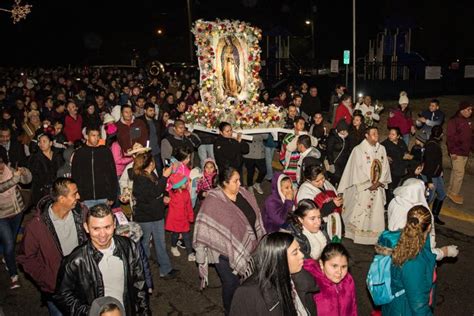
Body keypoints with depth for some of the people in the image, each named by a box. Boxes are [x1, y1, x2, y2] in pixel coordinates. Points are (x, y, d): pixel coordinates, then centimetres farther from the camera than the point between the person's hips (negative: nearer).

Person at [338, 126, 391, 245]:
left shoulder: (382, 149, 8)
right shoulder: (359, 149, -6)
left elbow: (385, 167, 7)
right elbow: (358, 169, -10)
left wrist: (379, 182, -6)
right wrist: (369, 184, -11)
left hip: (378, 188, 4)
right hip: (362, 188, -4)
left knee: (376, 212, 5)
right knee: (360, 213, -1)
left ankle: (375, 239, 13)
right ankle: (358, 236, 9)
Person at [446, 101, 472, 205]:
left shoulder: (467, 121, 12)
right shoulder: (454, 121, -14)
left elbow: (470, 136, 18)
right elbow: (451, 137, -17)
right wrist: (452, 151, -20)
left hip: (465, 151, 8)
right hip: (457, 152, -8)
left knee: (456, 172, 14)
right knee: (460, 173, -6)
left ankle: (451, 191, 24)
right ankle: (454, 193, 6)